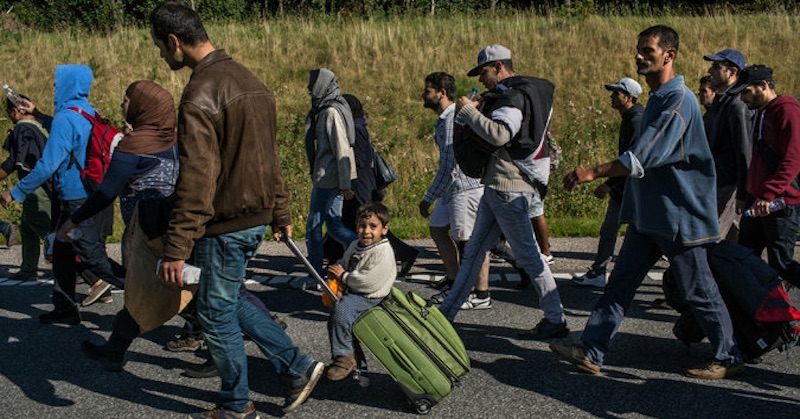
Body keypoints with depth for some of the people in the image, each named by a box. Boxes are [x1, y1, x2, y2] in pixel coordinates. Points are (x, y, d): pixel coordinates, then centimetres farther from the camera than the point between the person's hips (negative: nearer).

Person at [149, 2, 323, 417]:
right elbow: (269, 157, 17)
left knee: (217, 312, 7)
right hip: (256, 217, 9)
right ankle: (297, 366, 21)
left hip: (225, 224, -9)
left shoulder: (201, 93, -19)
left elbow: (195, 179, -24)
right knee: (227, 300, 22)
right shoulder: (249, 80, 11)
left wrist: (175, 249, -22)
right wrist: (281, 213, 23)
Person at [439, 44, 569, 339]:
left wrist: (468, 110, -20)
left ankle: (556, 321, 3)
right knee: (473, 252, 13)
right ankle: (446, 313, 21)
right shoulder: (505, 96, 17)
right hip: (495, 186, 11)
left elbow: (499, 135, -31)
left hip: (508, 189, -11)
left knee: (527, 255, -5)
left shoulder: (514, 97, -15)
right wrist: (477, 112, 10)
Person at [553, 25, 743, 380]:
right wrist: (612, 183, 24)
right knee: (620, 283, 7)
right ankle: (591, 352, 10)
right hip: (648, 214, 9)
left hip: (678, 216, -9)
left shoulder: (679, 100, -19)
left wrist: (594, 173, -26)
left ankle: (729, 359, 18)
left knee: (699, 292, 3)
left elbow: (645, 156, -27)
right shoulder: (657, 98, 13)